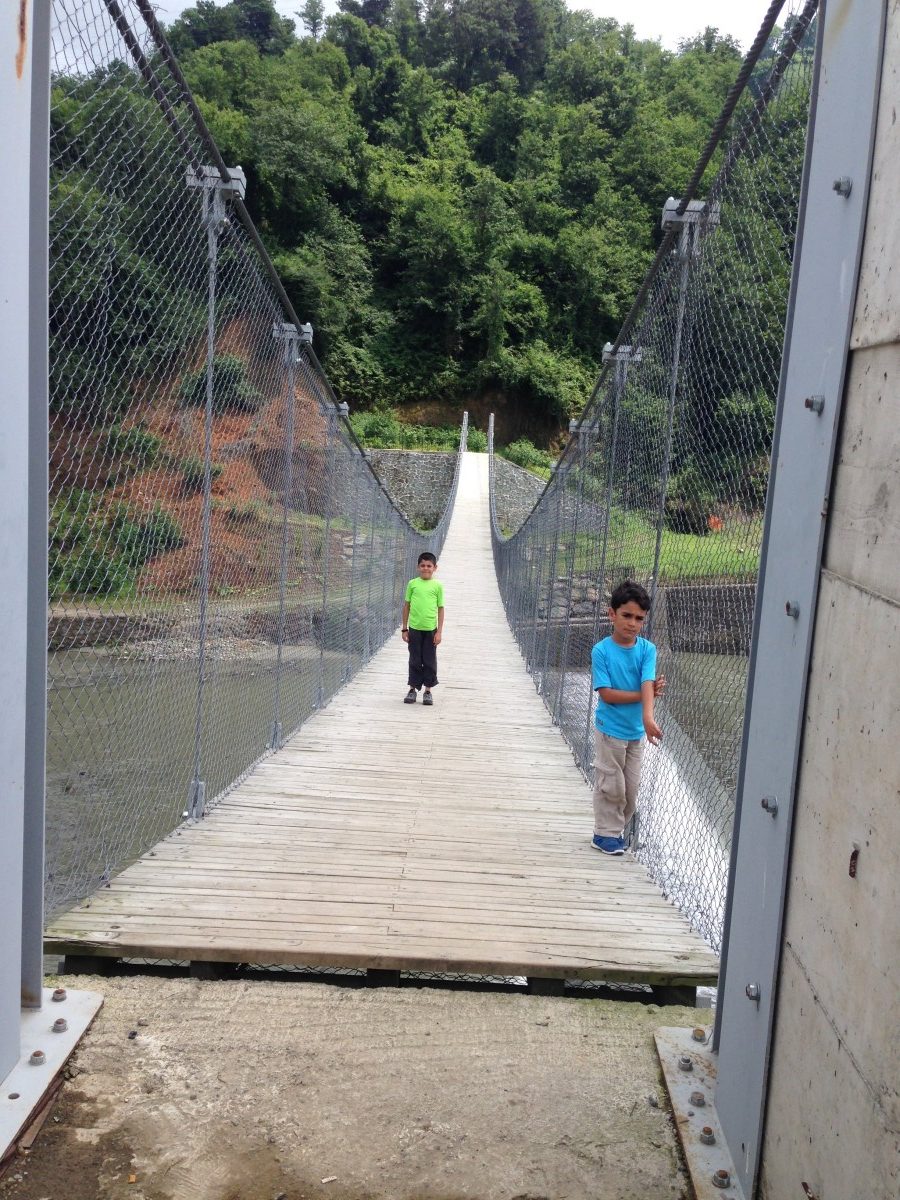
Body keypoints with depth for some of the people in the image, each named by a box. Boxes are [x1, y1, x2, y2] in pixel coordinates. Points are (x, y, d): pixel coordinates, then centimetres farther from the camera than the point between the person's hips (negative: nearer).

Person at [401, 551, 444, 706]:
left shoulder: (437, 586, 0)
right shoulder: (412, 584, 2)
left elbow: (440, 609, 2)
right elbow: (406, 606, 7)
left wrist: (439, 631, -2)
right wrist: (404, 628, 6)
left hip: (430, 629, -1)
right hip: (414, 628, 1)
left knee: (430, 661, 6)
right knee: (415, 661, 8)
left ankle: (428, 690, 16)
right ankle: (413, 689, 19)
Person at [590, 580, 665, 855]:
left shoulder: (647, 649, -6)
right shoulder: (601, 651, -14)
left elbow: (648, 685, -19)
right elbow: (606, 693, -18)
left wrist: (648, 716, -36)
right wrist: (644, 694, -18)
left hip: (636, 730, 4)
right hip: (610, 730, -4)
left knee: (631, 788, 13)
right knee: (610, 786, 4)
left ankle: (616, 829, 31)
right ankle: (605, 833, 20)